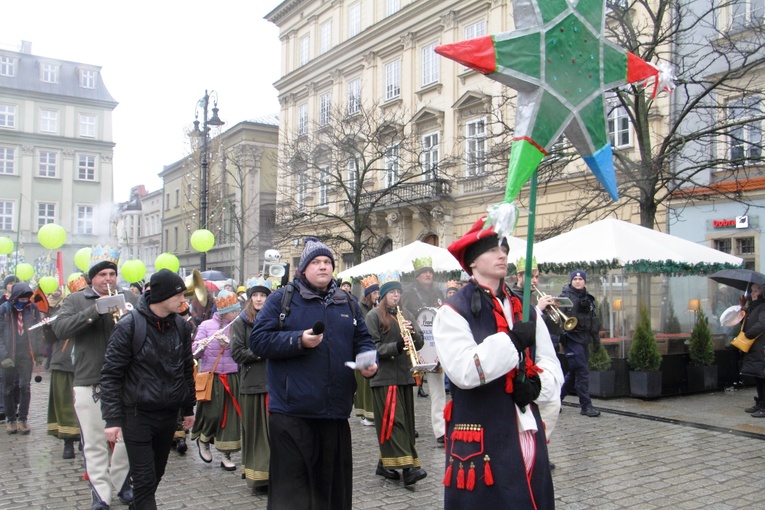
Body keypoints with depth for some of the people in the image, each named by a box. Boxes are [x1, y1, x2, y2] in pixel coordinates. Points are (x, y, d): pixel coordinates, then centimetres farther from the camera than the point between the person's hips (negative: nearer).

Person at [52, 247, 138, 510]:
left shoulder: (131, 299, 7)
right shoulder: (75, 300, 4)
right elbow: (60, 328, -12)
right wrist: (94, 310, -21)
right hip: (88, 383, -1)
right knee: (94, 442, 5)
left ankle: (121, 482, 29)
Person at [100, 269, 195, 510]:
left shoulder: (181, 326, 3)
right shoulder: (129, 325, -13)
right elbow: (111, 374, -11)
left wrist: (188, 408, 14)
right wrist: (112, 418, -14)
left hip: (169, 415, 5)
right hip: (138, 414, -5)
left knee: (155, 476, 15)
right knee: (144, 480, -4)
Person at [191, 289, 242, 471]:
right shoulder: (206, 325, -2)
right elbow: (195, 352, -4)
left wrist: (227, 343, -23)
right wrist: (201, 346, -26)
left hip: (232, 377, 2)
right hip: (211, 377, -2)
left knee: (231, 415, 3)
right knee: (213, 414, -2)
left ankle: (226, 455, 16)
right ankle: (203, 441, 29)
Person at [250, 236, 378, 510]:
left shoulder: (348, 303, 14)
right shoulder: (282, 299, 1)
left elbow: (362, 341, 18)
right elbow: (258, 340, -5)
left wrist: (368, 360, -3)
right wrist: (298, 341, -17)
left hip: (336, 412, 4)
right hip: (292, 412, -4)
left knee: (334, 485, 14)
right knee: (291, 487, 2)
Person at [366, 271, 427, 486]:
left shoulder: (405, 314, 14)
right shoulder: (374, 315, -3)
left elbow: (420, 342, 11)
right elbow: (372, 347, -9)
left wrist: (412, 333, -10)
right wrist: (396, 347, -22)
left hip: (404, 375, 7)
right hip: (384, 376, -6)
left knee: (405, 421, 9)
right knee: (393, 420, -10)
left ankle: (385, 463, 20)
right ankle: (407, 466, -13)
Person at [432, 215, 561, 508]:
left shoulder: (524, 309, 11)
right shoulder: (454, 312, -8)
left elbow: (549, 363, 11)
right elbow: (463, 371, -21)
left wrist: (538, 385, -9)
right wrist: (511, 340, -21)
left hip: (527, 434, 6)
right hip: (482, 439, -6)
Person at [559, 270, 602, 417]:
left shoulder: (589, 299, 16)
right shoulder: (565, 297, -5)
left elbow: (594, 321, 22)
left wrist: (596, 338, 19)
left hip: (584, 339, 7)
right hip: (571, 339, -7)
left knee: (574, 373, 12)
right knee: (582, 372, -9)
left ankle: (556, 398, 25)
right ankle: (586, 406, -2)